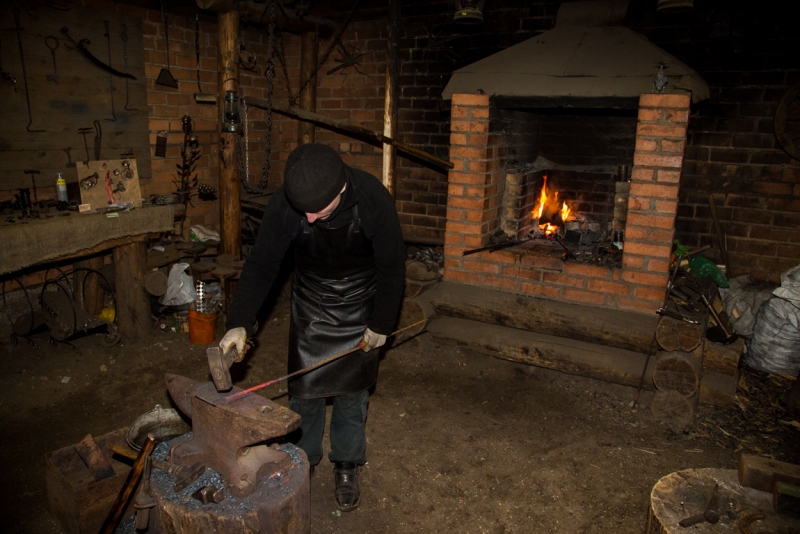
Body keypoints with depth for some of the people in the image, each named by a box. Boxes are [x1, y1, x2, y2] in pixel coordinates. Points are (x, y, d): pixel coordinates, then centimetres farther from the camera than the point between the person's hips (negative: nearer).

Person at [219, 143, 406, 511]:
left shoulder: (373, 200, -30)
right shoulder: (284, 204, -27)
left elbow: (392, 267, -16)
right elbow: (261, 266, -17)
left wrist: (381, 324, -10)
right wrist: (239, 323, -27)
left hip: (360, 305, -1)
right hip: (310, 304, 1)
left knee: (352, 388, 6)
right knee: (303, 387, 5)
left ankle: (346, 466, 27)